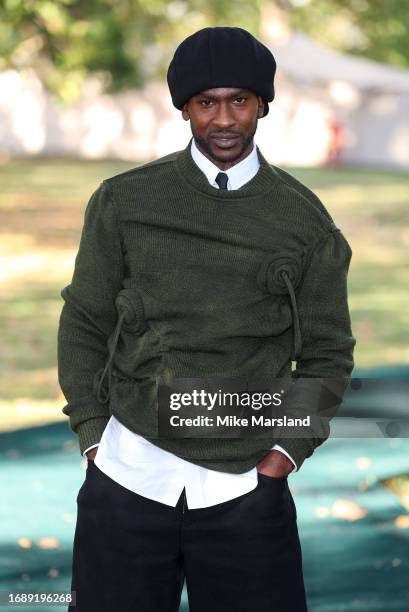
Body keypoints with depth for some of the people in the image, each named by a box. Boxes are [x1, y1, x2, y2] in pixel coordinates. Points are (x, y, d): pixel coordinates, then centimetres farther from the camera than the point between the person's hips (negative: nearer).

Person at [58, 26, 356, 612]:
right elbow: (84, 323, 8)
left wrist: (287, 452, -3)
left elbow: (327, 354, 7)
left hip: (248, 492, 0)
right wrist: (93, 436, 1)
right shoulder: (123, 201, 2)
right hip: (127, 478, 0)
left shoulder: (305, 219, 2)